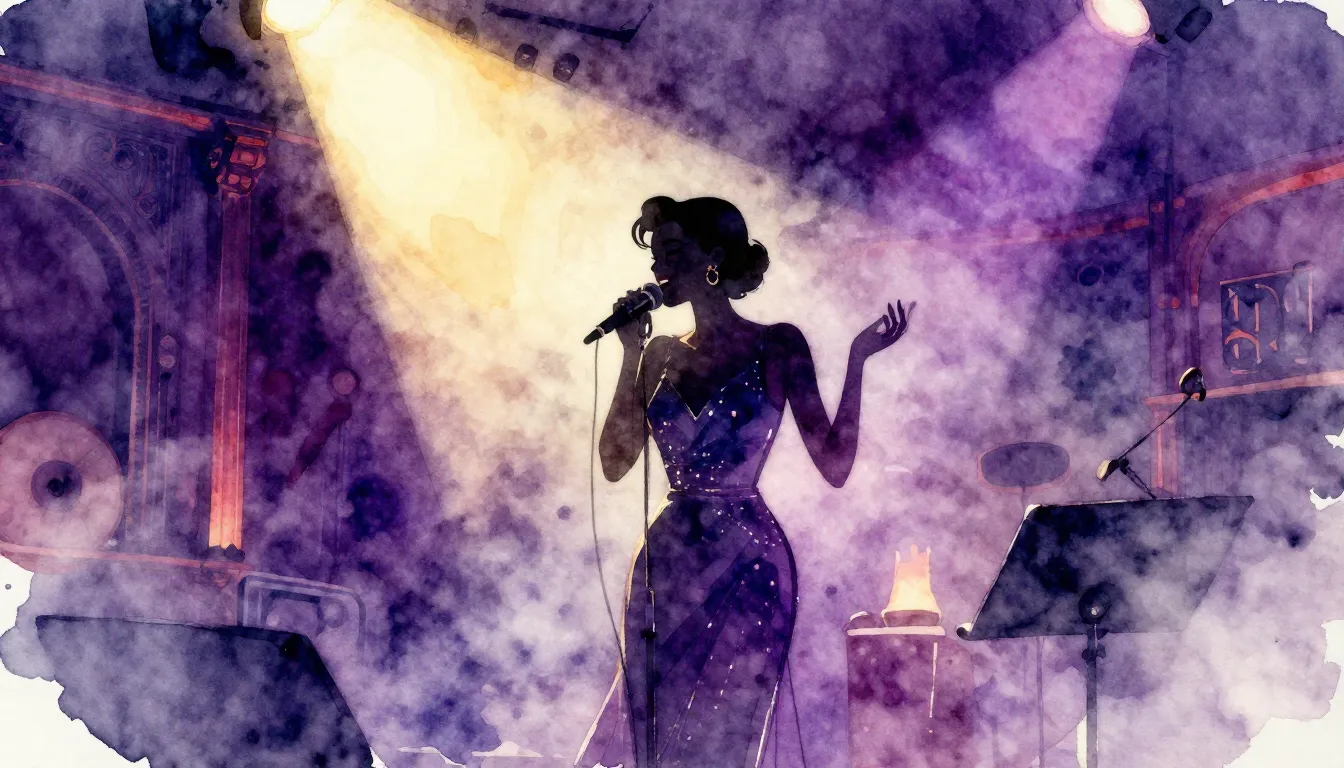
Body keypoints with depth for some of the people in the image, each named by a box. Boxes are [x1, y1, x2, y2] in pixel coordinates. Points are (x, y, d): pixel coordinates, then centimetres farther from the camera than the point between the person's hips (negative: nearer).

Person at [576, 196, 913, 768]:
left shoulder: (777, 347, -2)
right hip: (666, 564, 5)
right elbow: (615, 463, 5)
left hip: (746, 567, -5)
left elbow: (834, 465, -6)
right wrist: (632, 356, 3)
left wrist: (856, 362, -14)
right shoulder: (661, 354, 11)